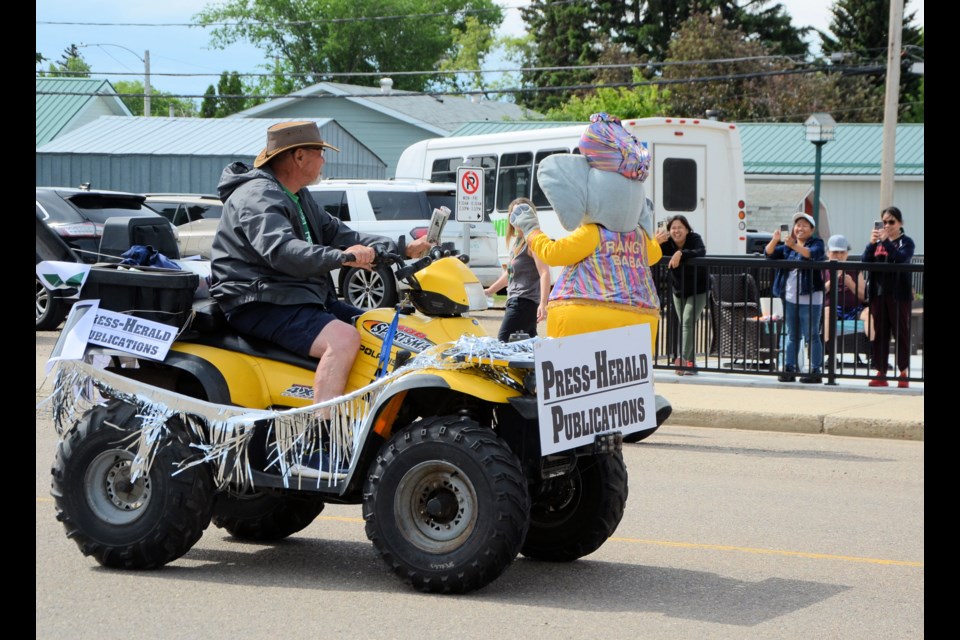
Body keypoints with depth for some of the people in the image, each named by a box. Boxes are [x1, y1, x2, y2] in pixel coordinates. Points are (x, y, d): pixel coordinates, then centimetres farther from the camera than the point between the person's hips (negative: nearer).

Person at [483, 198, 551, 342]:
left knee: (503, 343, -14)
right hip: (515, 300, 9)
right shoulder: (515, 240, 18)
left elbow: (545, 273, -19)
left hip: (525, 301, -9)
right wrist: (490, 290, 37)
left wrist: (543, 303, -29)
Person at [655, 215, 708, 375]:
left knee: (688, 322, -20)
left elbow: (701, 252, -38)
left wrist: (681, 253, -51)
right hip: (678, 291, 5)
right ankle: (690, 363, 15)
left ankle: (684, 359, -28)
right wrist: (656, 243, -38)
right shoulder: (667, 243, -9)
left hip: (697, 291, -5)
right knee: (684, 325, 8)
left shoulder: (694, 239, -17)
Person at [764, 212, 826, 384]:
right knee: (792, 336, 11)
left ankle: (816, 371, -2)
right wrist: (774, 240, -15)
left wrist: (794, 246, -38)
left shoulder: (816, 243, -2)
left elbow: (813, 254, -23)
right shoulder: (787, 245, 14)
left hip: (809, 298, -6)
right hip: (790, 297, 6)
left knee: (811, 336, -4)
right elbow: (769, 254, 6)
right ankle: (789, 369, 13)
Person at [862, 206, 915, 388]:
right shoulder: (878, 241, 13)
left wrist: (886, 241, -24)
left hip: (899, 294, -4)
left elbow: (901, 258, -19)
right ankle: (880, 374, 6)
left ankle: (904, 373, 2)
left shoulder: (906, 242, 1)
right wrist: (872, 243, -13)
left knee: (901, 332, -2)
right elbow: (865, 261, 1)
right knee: (879, 333, 4)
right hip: (878, 292, 4)